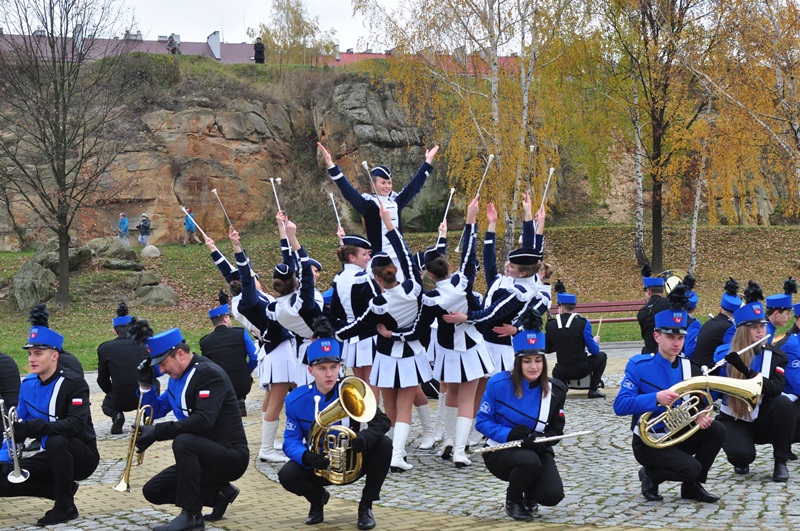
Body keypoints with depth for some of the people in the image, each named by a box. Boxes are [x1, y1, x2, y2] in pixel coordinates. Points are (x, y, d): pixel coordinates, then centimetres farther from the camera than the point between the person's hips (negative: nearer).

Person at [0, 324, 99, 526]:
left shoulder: (74, 384, -19)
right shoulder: (28, 384, 0)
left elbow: (77, 425, -32)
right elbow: (17, 426, 5)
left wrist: (34, 426, -43)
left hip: (82, 456, -6)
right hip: (52, 457, 6)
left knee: (56, 441, -38)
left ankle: (65, 506, -19)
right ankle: (63, 490, 4)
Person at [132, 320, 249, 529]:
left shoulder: (209, 373, -17)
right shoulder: (176, 378, 10)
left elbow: (203, 421, -30)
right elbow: (156, 411, 19)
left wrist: (157, 432, -29)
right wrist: (145, 383, 3)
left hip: (231, 456, -10)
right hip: (203, 455, 10)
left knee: (183, 441, -36)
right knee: (152, 491, 4)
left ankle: (191, 515, -27)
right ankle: (219, 493, 7)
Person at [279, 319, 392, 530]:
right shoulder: (296, 400, -13)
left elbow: (382, 421, -18)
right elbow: (291, 440, -12)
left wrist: (363, 439, -40)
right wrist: (305, 456, -36)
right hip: (319, 466, 0)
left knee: (383, 444, -27)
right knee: (287, 475, -29)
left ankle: (366, 505, -7)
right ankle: (317, 497, 9)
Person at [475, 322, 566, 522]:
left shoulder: (556, 390, -5)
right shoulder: (499, 384, -14)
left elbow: (556, 430, 3)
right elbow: (482, 421, -7)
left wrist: (541, 441, -20)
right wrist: (508, 434, -25)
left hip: (536, 451, 3)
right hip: (500, 451, -3)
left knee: (553, 495, -23)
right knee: (529, 461, -37)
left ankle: (529, 497, 17)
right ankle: (513, 500, -4)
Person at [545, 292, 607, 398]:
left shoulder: (550, 325, -2)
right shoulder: (583, 324, -10)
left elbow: (546, 349, 11)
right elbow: (594, 351, -7)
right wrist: (595, 341, 16)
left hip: (561, 373, 4)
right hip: (581, 370, -3)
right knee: (602, 356, 23)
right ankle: (593, 390, 11)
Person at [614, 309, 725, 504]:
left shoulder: (690, 369, 3)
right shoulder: (639, 365, -13)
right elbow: (619, 405, -22)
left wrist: (702, 416, -18)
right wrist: (656, 398, -35)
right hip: (648, 442, -6)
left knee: (717, 430, -17)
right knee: (691, 468, -26)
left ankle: (692, 486, 1)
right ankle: (650, 475, 5)